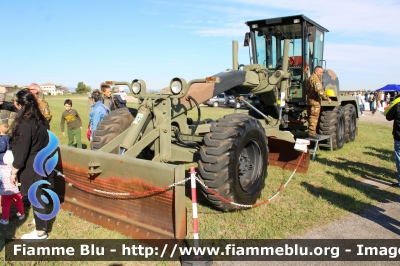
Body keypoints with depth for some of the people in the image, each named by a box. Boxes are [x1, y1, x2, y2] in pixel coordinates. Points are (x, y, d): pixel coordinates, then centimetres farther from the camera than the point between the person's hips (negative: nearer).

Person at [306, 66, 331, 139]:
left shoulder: (311, 78, 20)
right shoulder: (315, 79, -14)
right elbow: (320, 91, -23)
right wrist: (327, 98, -18)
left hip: (310, 101, 11)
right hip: (315, 101, -11)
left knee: (312, 117, 14)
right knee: (314, 117, -8)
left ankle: (312, 132, 20)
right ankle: (312, 133, -7)